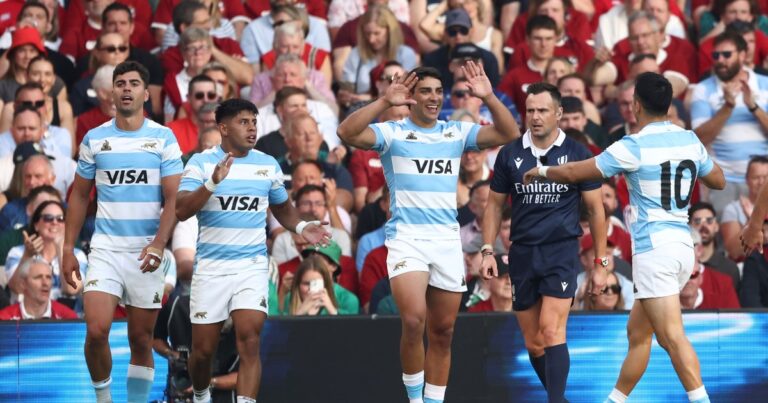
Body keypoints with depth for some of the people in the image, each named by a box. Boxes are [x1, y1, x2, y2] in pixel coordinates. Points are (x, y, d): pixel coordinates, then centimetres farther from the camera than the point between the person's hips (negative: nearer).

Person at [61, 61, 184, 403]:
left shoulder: (163, 138, 0)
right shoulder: (94, 139, 6)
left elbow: (173, 199, -3)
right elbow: (79, 196, 13)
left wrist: (158, 245, -17)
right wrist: (68, 249, 8)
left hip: (146, 252, -1)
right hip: (105, 248, 1)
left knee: (141, 341, 4)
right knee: (96, 331, -14)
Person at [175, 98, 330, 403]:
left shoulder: (268, 164, 7)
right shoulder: (201, 162, -4)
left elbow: (282, 208, 23)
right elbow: (181, 211, -16)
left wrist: (300, 227, 3)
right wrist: (213, 183, -30)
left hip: (252, 266, 1)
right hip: (211, 266, -1)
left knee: (249, 342, -17)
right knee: (203, 349, 7)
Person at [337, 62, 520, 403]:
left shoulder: (456, 133, 9)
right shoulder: (393, 133, -2)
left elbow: (509, 133, 2)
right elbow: (347, 133, -18)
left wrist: (489, 98, -13)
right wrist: (385, 102, -28)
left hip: (448, 241, 4)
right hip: (407, 237, -4)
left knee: (442, 332, 7)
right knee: (413, 320, -22)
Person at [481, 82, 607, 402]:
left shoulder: (577, 154, -1)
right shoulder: (510, 154, 5)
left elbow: (596, 210, 4)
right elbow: (495, 204, 14)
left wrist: (600, 263, 2)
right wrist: (487, 251, 4)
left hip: (562, 251, -4)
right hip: (522, 253, 4)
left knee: (551, 332, -19)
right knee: (533, 343, 7)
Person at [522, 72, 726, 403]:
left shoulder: (632, 148, -11)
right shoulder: (690, 140, 7)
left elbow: (573, 173, -4)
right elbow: (718, 181, 22)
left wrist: (542, 171, 15)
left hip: (653, 249, -8)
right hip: (682, 244, 8)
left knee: (672, 337, -12)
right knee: (637, 332, 18)